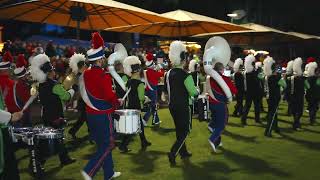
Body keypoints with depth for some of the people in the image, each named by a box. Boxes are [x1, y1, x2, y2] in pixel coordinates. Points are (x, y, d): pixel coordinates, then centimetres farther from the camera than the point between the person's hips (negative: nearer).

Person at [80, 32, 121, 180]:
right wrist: (117, 103, -4)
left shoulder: (85, 74, 5)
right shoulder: (102, 76, -20)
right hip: (103, 115, -8)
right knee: (108, 144, 3)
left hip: (91, 114, 8)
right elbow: (110, 96, -21)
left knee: (102, 144, 16)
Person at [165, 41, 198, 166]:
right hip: (182, 106, -7)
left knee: (179, 129, 19)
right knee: (185, 130, 3)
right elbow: (193, 92, -16)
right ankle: (173, 153, -10)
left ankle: (183, 152, 31)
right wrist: (197, 91, 5)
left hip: (172, 106, 7)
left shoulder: (168, 74, 2)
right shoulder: (185, 75, -19)